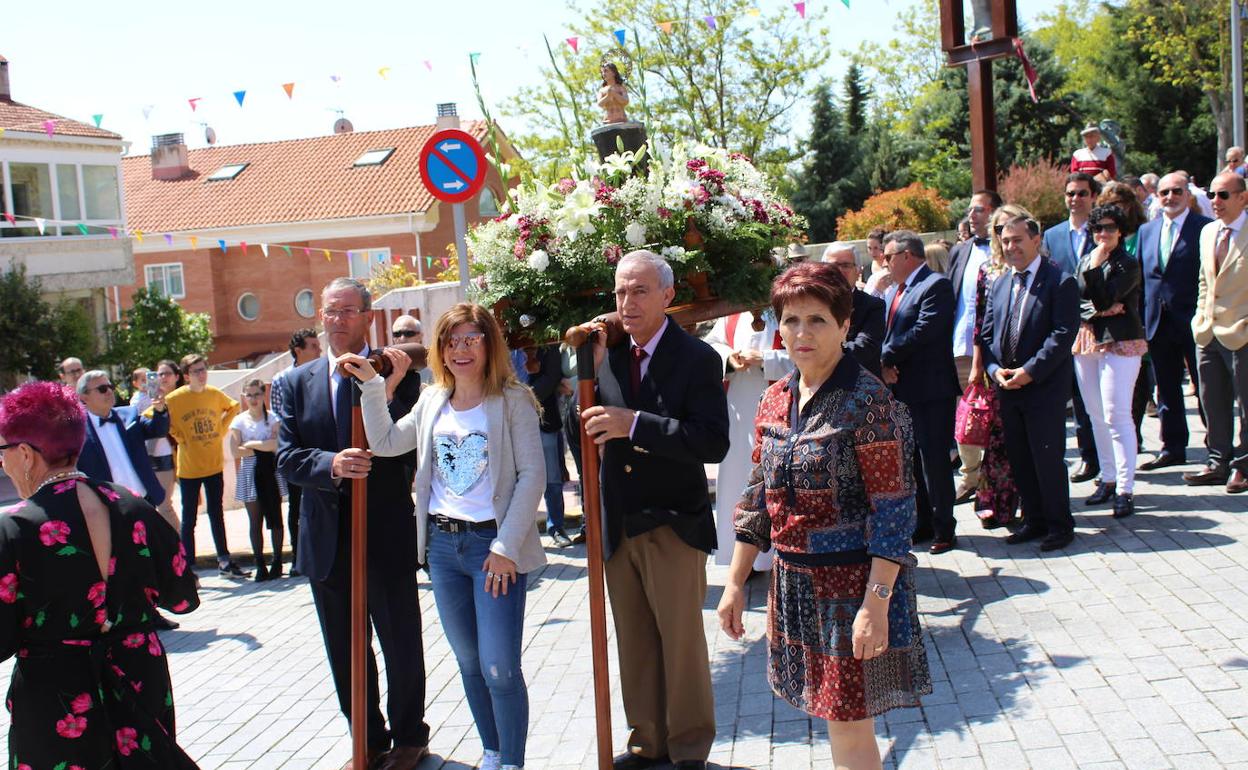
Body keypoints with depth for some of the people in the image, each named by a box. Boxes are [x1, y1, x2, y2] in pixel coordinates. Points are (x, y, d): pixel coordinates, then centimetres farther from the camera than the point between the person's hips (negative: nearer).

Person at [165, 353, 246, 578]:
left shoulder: (215, 394, 1)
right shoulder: (174, 399, -11)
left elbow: (233, 407, 20)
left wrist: (221, 429, 8)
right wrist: (179, 438, -8)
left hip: (214, 465, 4)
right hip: (189, 468, -4)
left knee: (217, 514, 14)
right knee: (189, 519, 1)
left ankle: (225, 561, 23)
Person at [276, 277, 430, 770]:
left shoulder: (396, 375, -4)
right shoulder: (298, 382, 6)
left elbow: (413, 450, -11)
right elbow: (287, 457, -1)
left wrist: (386, 396, -25)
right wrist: (331, 464, -21)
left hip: (387, 532, -3)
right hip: (326, 539, 4)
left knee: (401, 644, 10)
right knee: (345, 652, 15)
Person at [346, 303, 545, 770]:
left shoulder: (512, 400, -7)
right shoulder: (433, 401, 10)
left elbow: (532, 475, -11)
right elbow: (384, 443, 15)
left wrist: (506, 546, -15)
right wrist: (371, 385, 6)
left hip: (494, 544, -6)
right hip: (442, 543, 6)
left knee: (499, 668, -8)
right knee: (469, 662, 14)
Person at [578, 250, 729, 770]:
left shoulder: (696, 358, -12)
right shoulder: (610, 354, 3)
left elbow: (714, 442, -23)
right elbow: (589, 431, 3)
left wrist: (635, 424, -28)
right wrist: (590, 370, -11)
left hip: (673, 526, -5)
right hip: (618, 526, 5)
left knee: (681, 641, 9)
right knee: (634, 643, 16)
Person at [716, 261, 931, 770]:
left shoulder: (867, 400, -15)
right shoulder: (776, 399, 5)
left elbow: (893, 509, -17)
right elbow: (759, 497, 11)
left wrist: (876, 602, -23)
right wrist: (735, 584, 10)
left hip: (854, 582, -6)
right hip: (794, 579, 6)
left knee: (849, 729, 2)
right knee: (836, 720, 17)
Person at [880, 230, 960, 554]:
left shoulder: (936, 286, -11)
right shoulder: (892, 292, 16)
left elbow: (924, 331, -21)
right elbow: (884, 333, 11)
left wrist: (887, 357, -13)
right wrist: (884, 365, -8)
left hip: (931, 390, -9)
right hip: (901, 389, 9)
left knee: (934, 460, -3)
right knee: (912, 461, 14)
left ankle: (943, 529, 7)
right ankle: (923, 524, 25)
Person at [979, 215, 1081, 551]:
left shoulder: (1060, 282, -8)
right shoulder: (999, 285, 13)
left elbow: (1063, 334, -15)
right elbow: (987, 334, 12)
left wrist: (1029, 371, -19)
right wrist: (995, 369, -4)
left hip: (1044, 388, -6)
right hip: (1007, 388, 6)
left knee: (1048, 459, -1)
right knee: (1019, 460, 12)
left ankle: (1059, 525, 13)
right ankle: (1034, 520, 25)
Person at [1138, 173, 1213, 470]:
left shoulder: (1205, 228, -6)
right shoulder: (1146, 231, 11)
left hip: (1193, 321, -5)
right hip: (1158, 322, 5)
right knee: (1166, 389, 13)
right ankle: (1172, 448, 24)